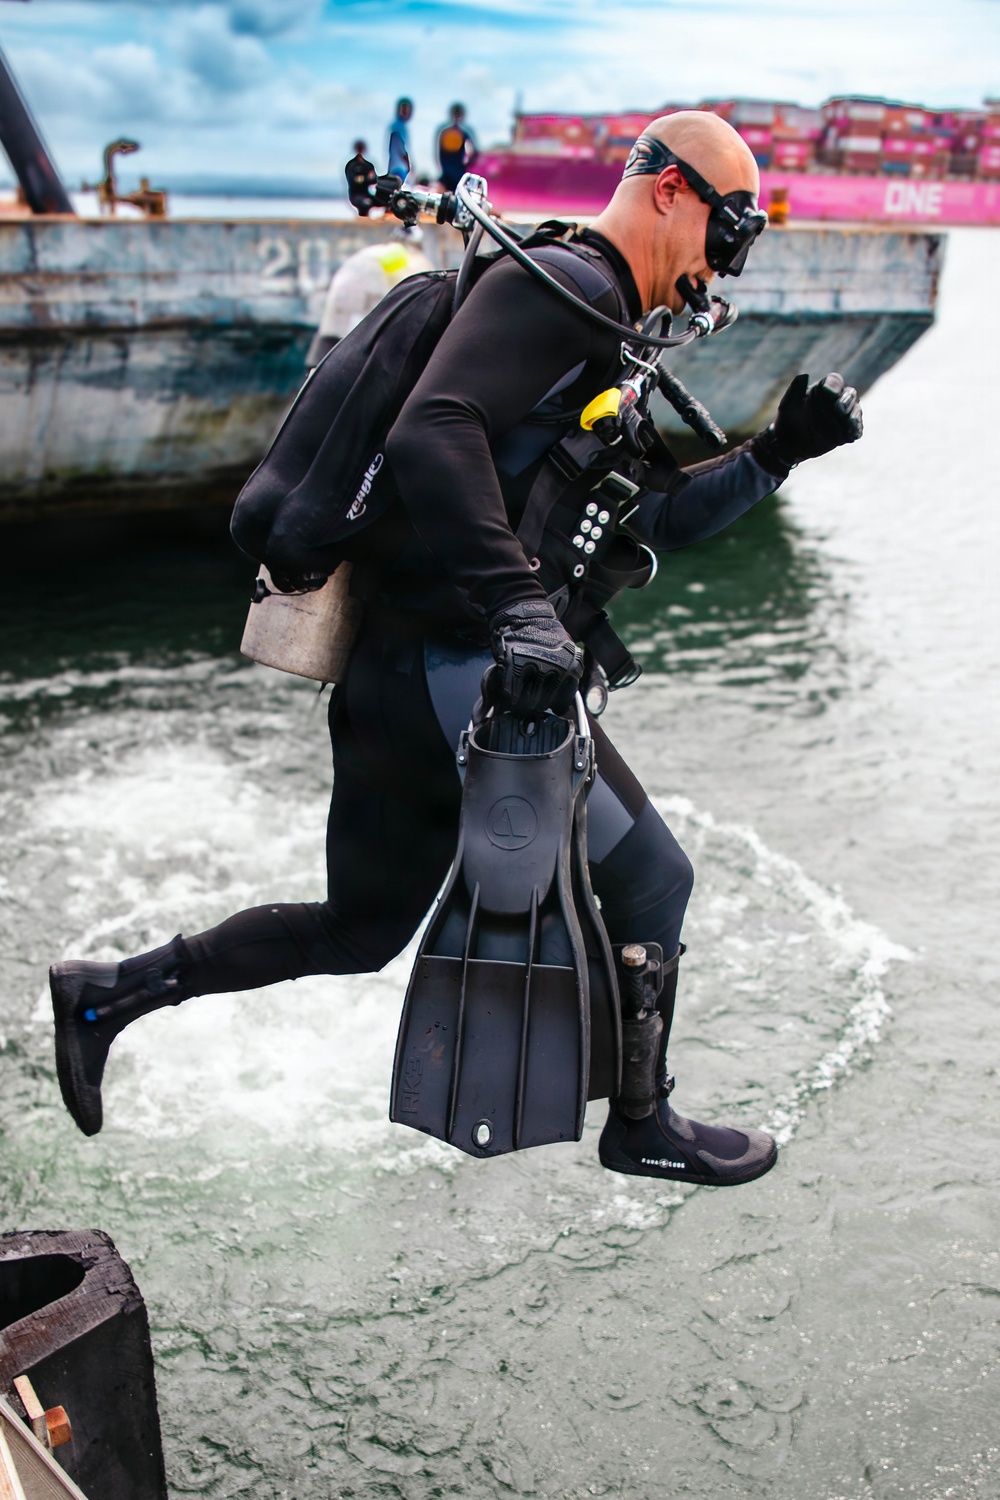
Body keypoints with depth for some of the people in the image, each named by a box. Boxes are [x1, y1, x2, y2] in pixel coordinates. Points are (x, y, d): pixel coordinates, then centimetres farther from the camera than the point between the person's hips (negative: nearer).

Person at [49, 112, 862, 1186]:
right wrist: (520, 607, -34)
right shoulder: (561, 284, -11)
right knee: (646, 881, 4)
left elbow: (660, 516, 25)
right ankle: (643, 1125, 24)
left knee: (358, 933, 20)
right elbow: (433, 434, -27)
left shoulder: (606, 337, 23)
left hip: (400, 677, 11)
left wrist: (778, 452, 15)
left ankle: (109, 994, 29)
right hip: (453, 667, -11)